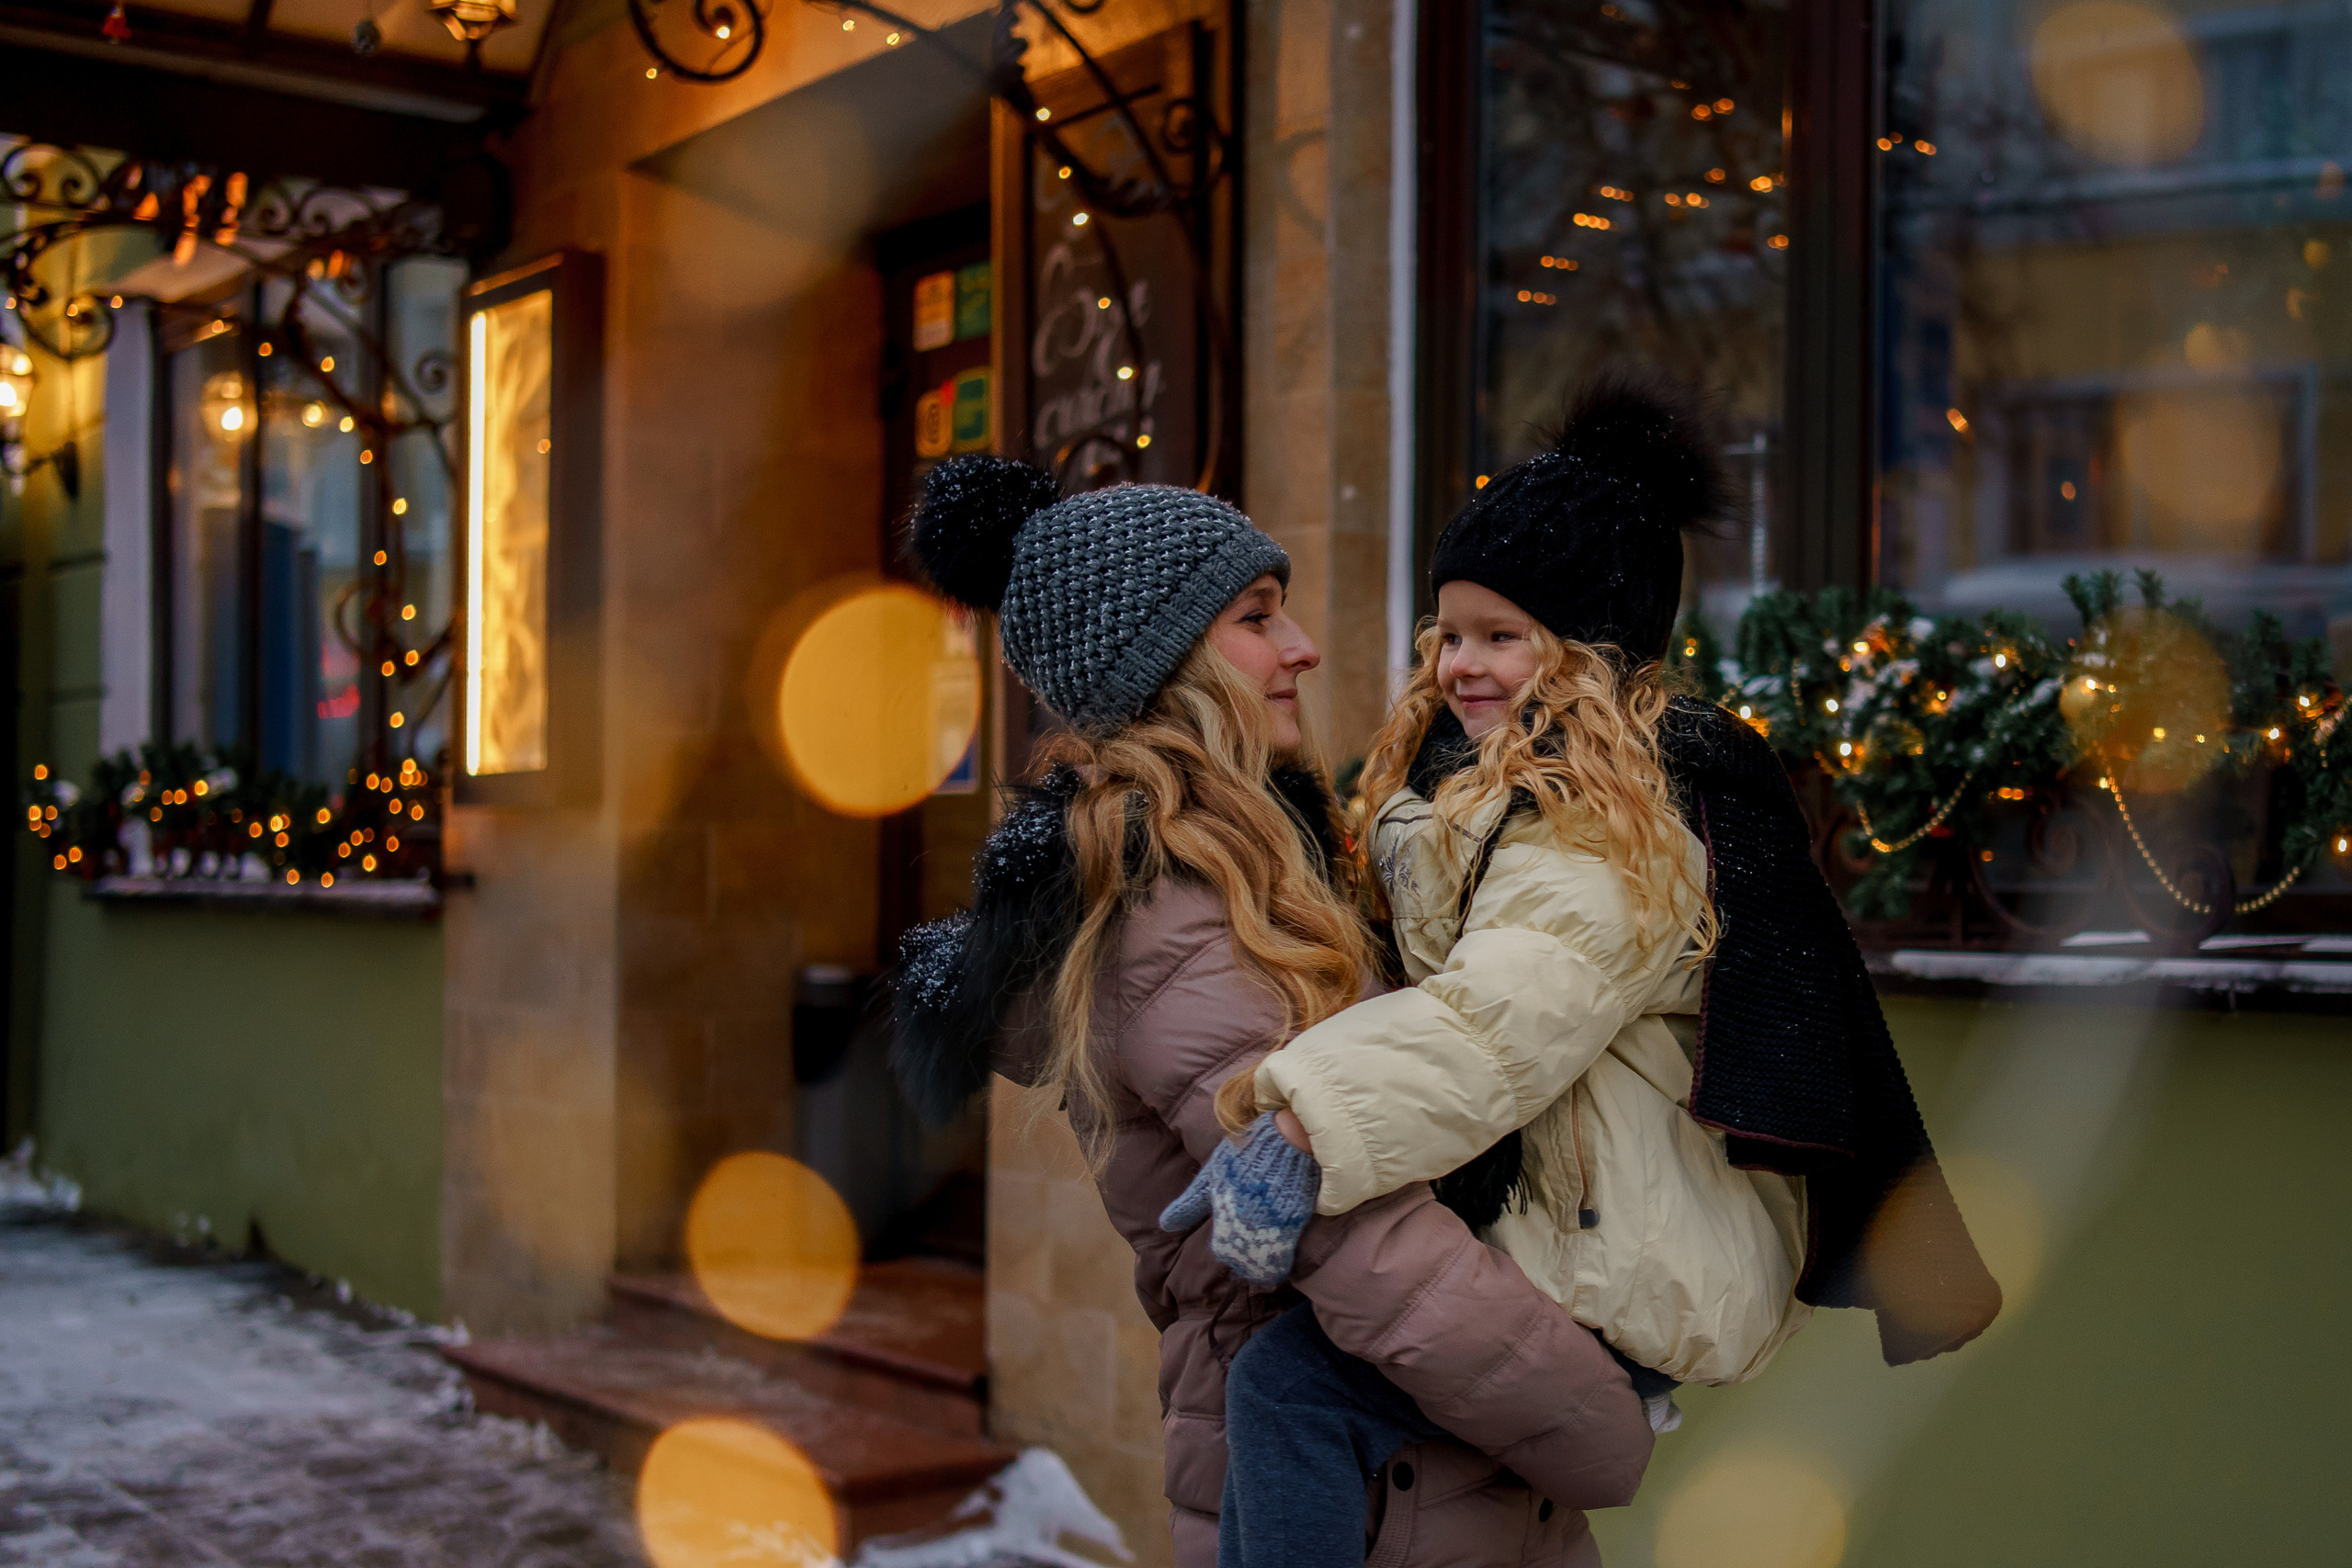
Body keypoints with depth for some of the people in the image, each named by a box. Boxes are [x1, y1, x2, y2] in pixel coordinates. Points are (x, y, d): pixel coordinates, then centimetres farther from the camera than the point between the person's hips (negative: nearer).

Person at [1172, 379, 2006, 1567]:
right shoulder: (1485, 788, 18)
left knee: (1285, 1384, -23)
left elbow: (1505, 1021, -32)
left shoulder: (1622, 819, -16)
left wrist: (1303, 1133, -44)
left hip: (1635, 1275, -11)